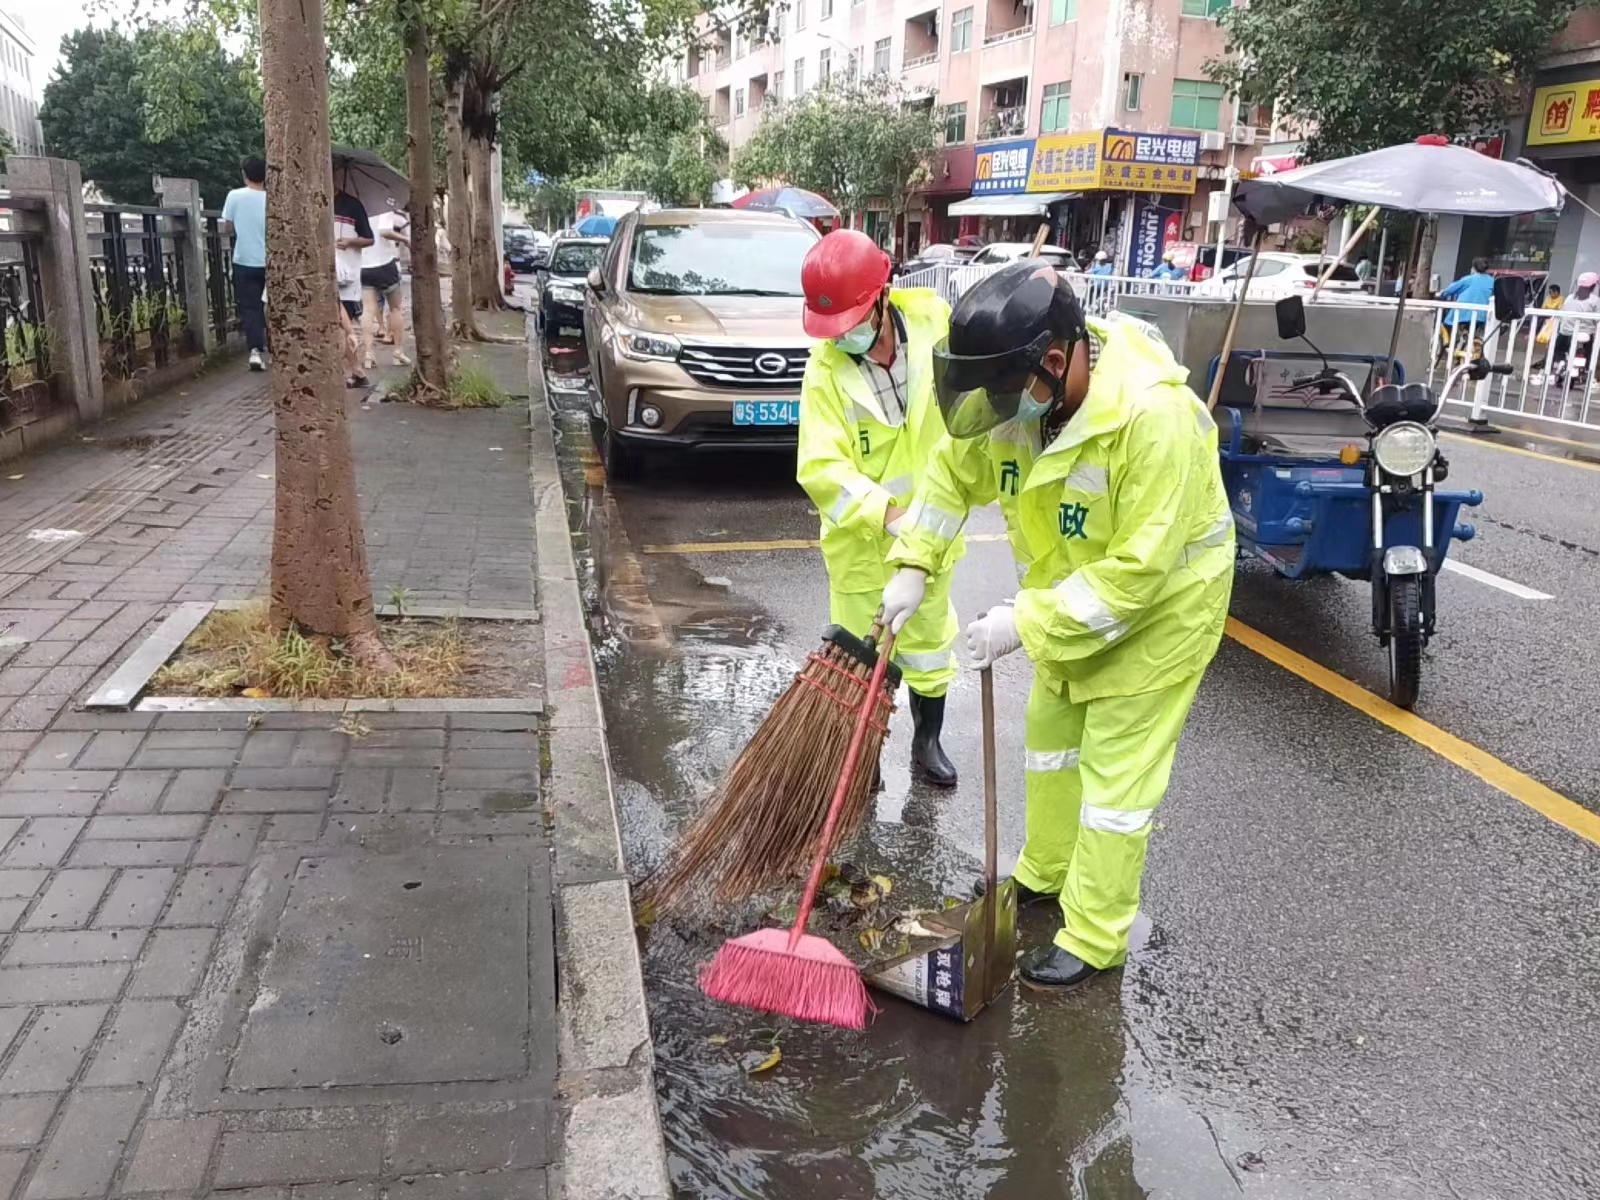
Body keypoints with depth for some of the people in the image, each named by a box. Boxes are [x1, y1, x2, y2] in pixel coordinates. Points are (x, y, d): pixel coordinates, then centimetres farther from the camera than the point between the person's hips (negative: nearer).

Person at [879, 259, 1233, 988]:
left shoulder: (1154, 415, -38)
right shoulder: (1020, 388, -17)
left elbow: (1137, 569, -35)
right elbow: (954, 471, 0)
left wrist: (1027, 624, -33)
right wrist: (912, 565, -10)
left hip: (1159, 602, -7)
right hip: (1074, 596, 8)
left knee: (1118, 773, 0)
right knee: (1050, 732, 20)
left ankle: (1094, 939, 15)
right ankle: (1046, 873, 41)